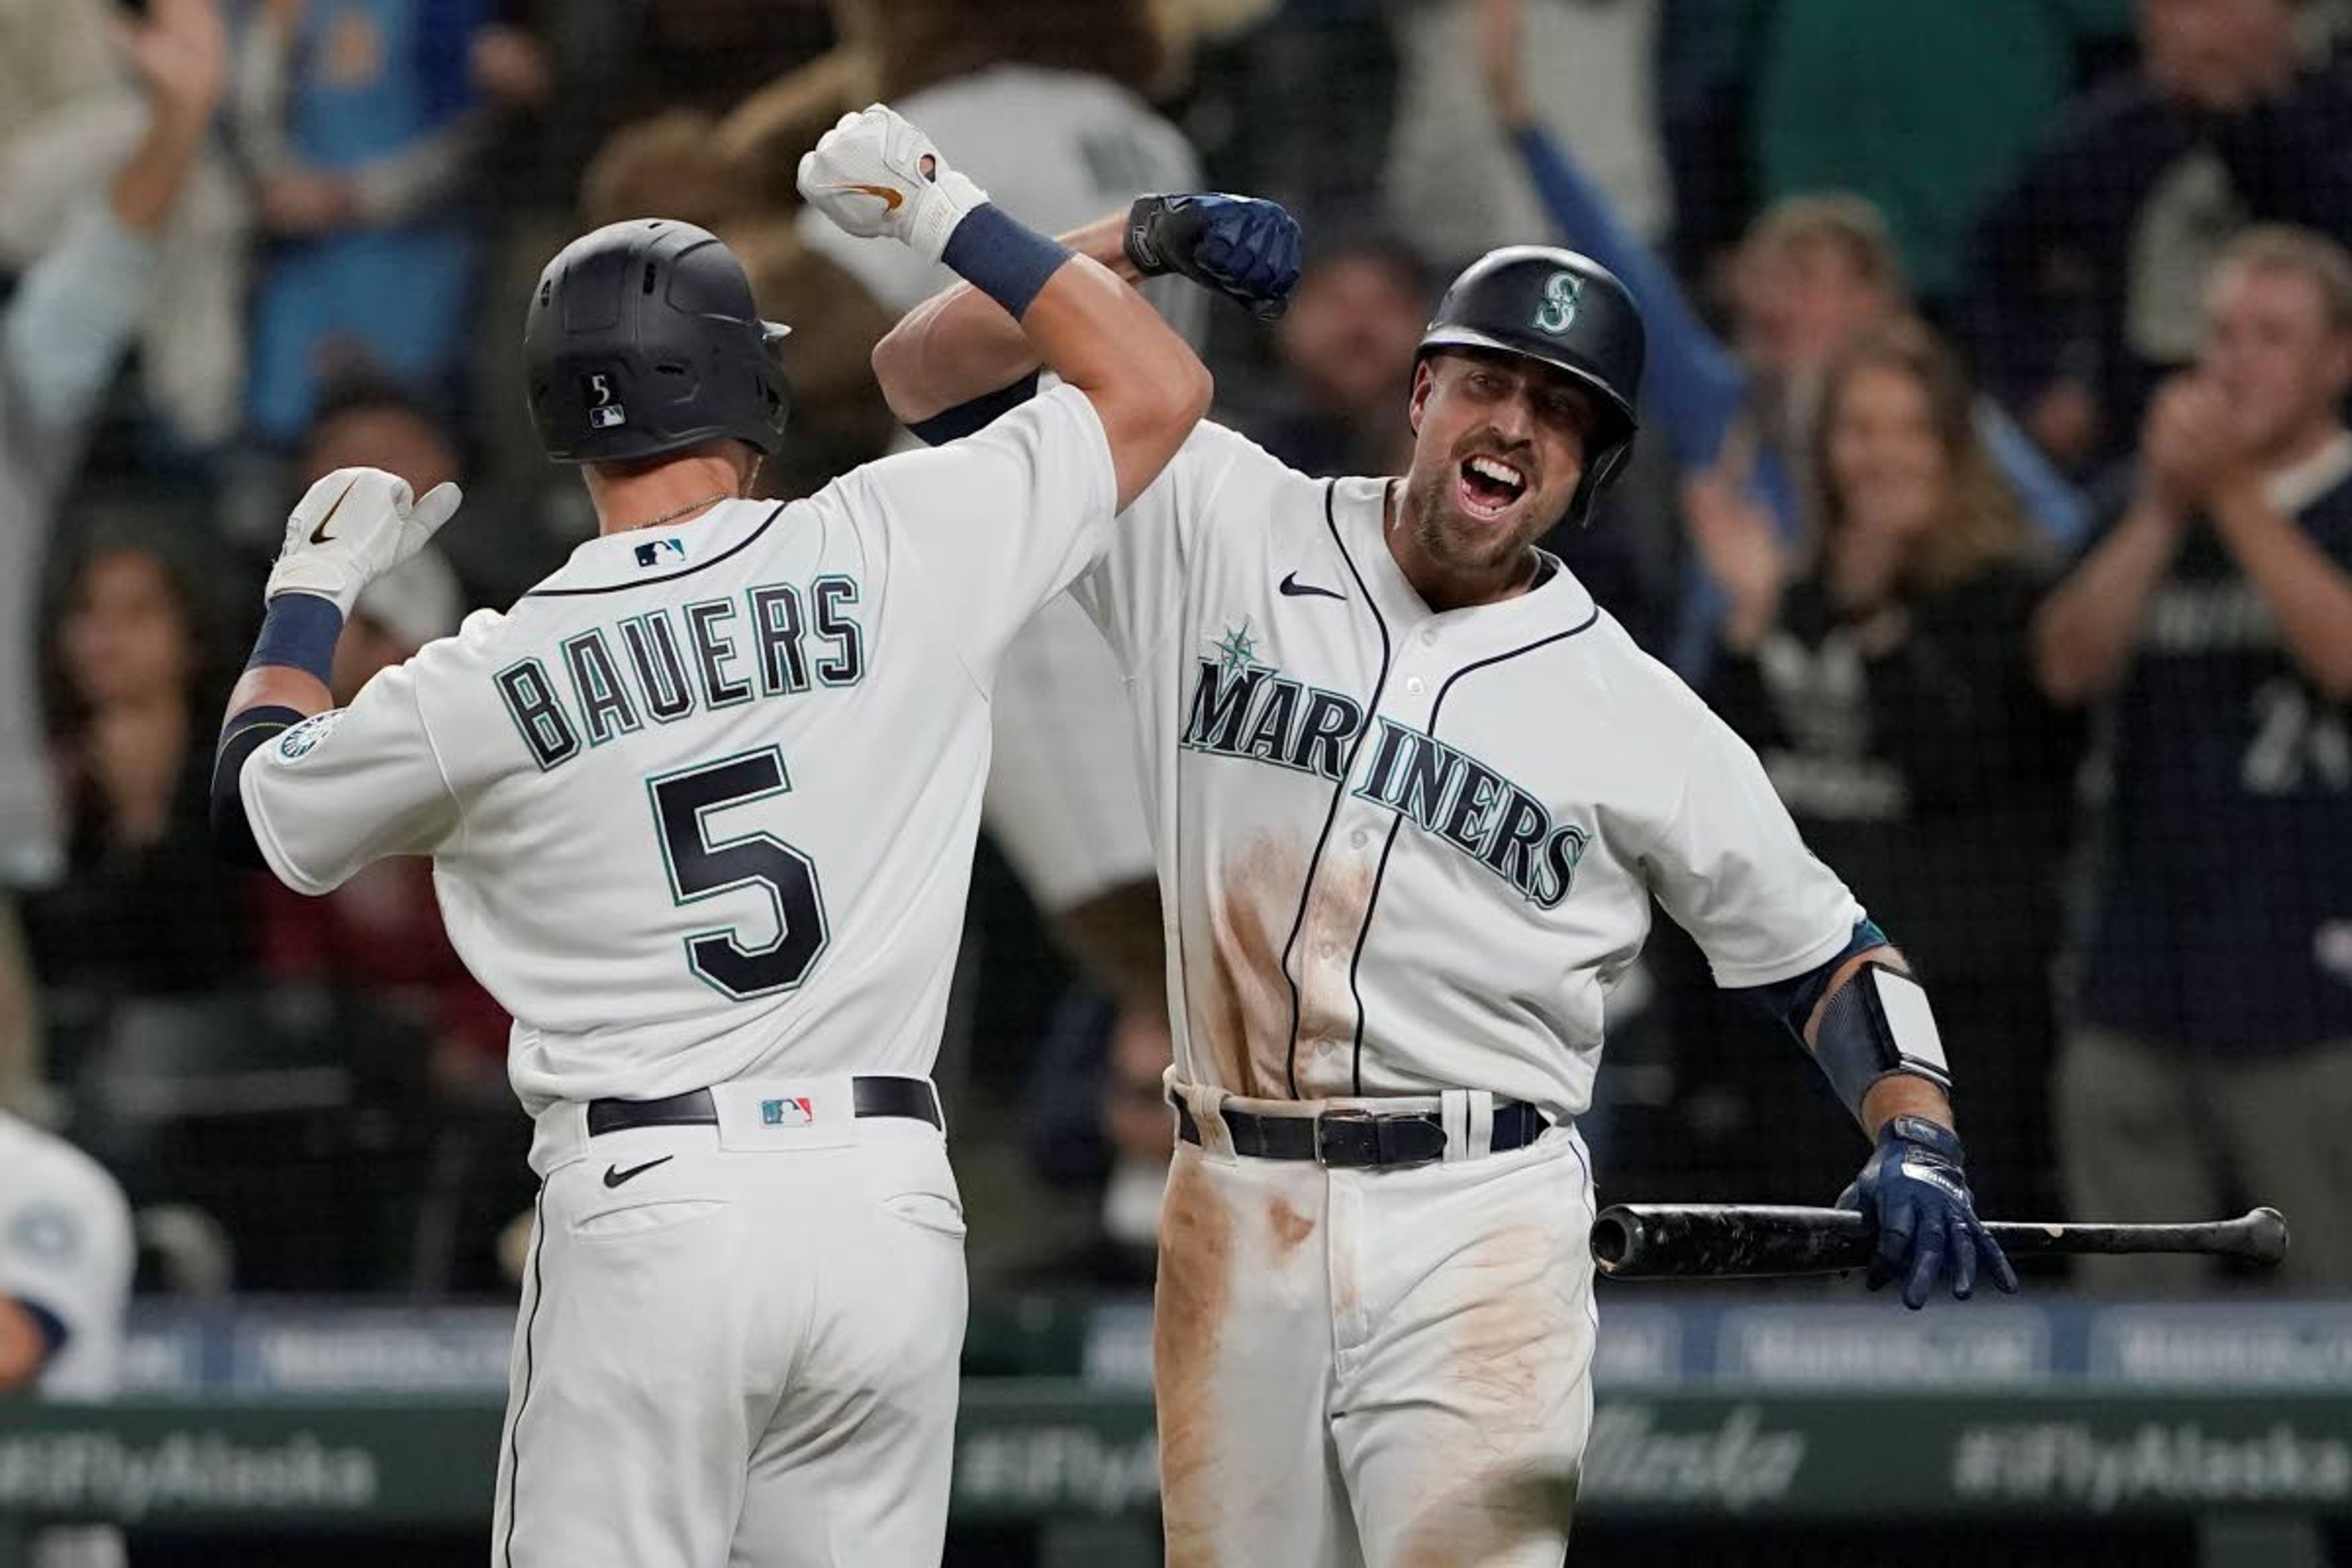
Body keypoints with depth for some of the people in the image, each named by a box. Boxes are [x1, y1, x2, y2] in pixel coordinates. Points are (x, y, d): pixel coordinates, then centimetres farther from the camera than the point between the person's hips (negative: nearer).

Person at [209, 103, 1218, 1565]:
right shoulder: (898, 552, -1)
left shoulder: (480, 682, 0)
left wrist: (314, 588, 35)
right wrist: (943, 210, 17)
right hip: (889, 1208, 2)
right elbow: (1159, 388, 11)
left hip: (649, 1216, -2)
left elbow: (258, 797, 20)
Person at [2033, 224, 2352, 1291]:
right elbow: (2070, 666, 2)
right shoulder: (2146, 508, 16)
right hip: (2135, 999, 5)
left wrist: (2234, 494, -14)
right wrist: (2161, 510, -7)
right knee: (2122, 1317, 5)